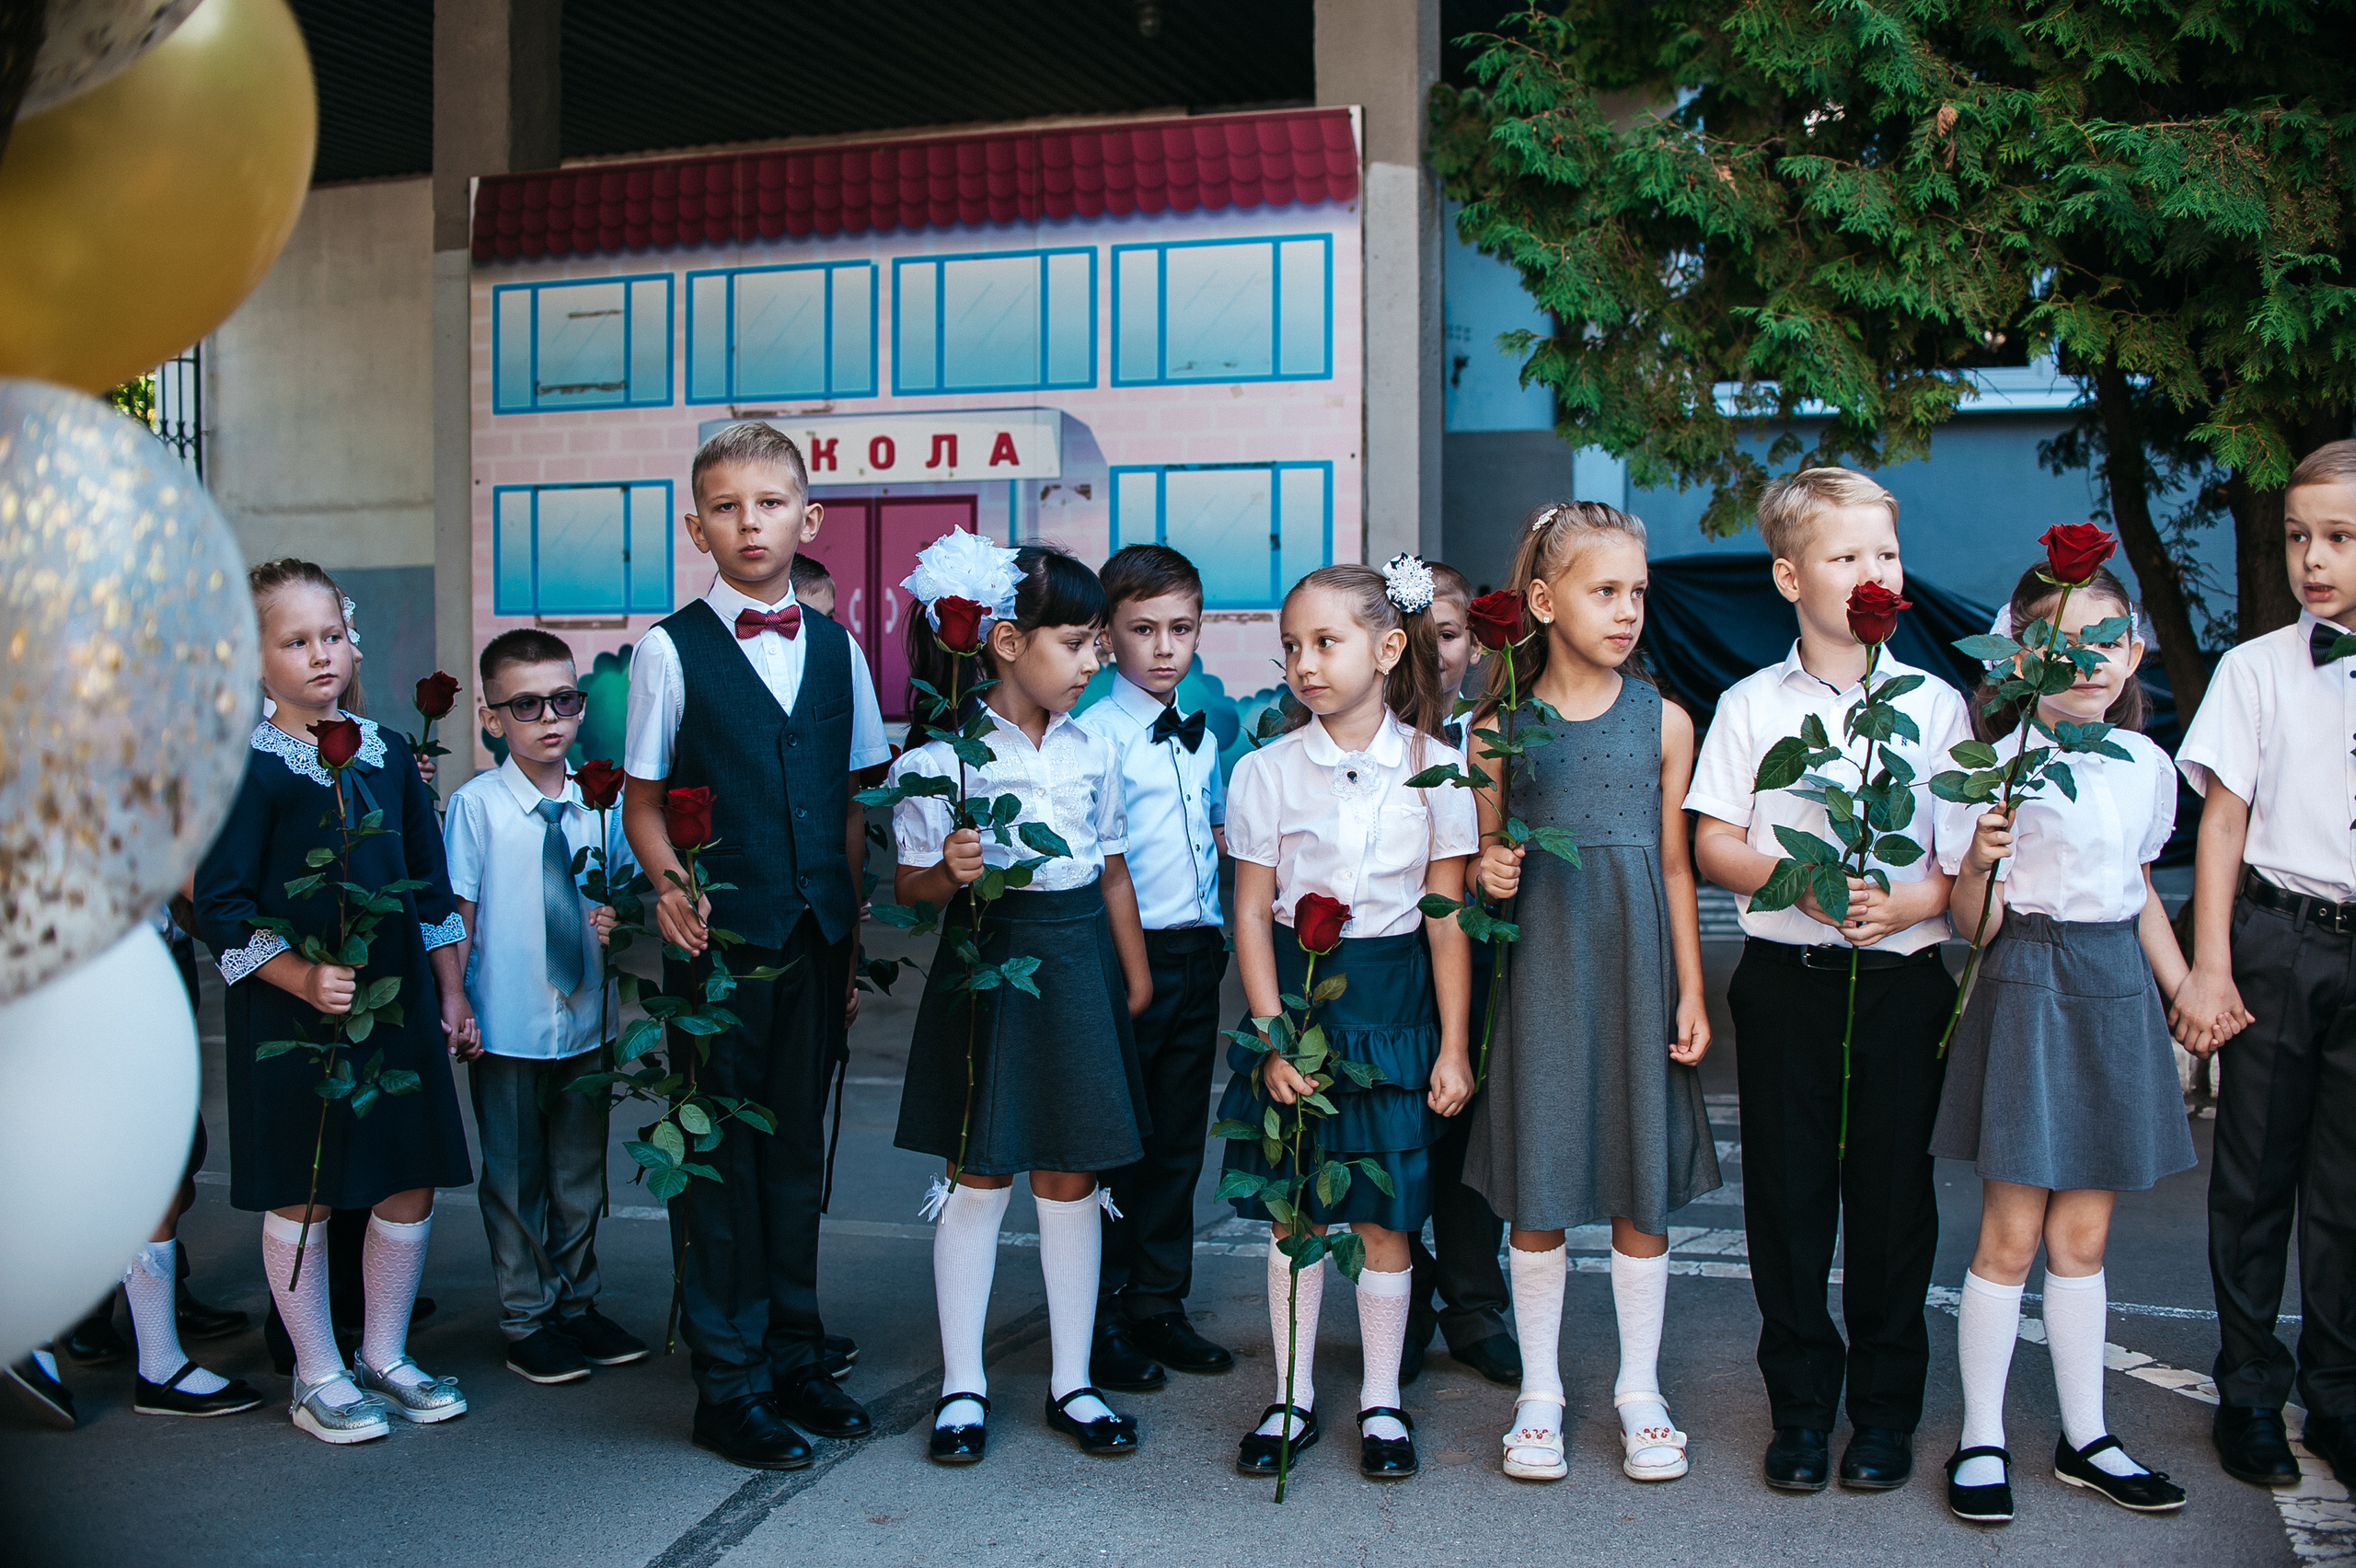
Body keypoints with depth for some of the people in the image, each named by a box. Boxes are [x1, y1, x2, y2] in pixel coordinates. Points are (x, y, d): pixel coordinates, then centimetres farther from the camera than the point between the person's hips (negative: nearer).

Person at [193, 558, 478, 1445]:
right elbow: (221, 906, -11)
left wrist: (450, 992, 13)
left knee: (412, 1182, 8)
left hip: (399, 1003, 5)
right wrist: (304, 979, -21)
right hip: (292, 1015, -5)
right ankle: (318, 1376, 22)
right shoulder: (247, 768, -8)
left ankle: (385, 1356, 27)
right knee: (302, 1196, 5)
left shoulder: (388, 754, 8)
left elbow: (431, 885, 14)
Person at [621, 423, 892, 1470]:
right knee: (720, 1159, 4)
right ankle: (727, 1385, 16)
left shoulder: (837, 648, 8)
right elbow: (642, 800, 0)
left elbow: (853, 802, 12)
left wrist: (851, 929, 7)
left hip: (816, 939, 4)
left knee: (797, 1150, 13)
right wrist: (671, 888, -18)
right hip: (719, 939, -3)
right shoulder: (671, 649, -2)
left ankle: (794, 1359, 27)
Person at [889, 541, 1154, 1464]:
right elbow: (910, 882, -6)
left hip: (1078, 967, 4)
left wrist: (1135, 979, 12)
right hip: (985, 962, -4)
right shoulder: (941, 754, -9)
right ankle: (961, 1384, 19)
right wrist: (950, 874, -27)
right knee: (978, 1176, 5)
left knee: (1070, 1177, 9)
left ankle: (1071, 1382, 22)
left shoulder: (1091, 748, 6)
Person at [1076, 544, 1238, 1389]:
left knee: (1179, 1143, 13)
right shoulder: (1095, 733, -10)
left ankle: (1159, 1309, 25)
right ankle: (1101, 1320, 16)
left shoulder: (1202, 736, 13)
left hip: (1198, 954, 7)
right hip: (1127, 953, -7)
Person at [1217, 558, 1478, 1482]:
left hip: (1393, 1000, -1)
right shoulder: (1266, 772, -2)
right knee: (1294, 1212, 8)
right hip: (1295, 994, 1)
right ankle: (1292, 1398, 24)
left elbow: (1447, 917, -2)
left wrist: (1452, 1047, -2)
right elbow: (1252, 914, -1)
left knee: (1384, 1215, 6)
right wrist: (1273, 1040, -8)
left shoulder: (1433, 766, -3)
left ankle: (1382, 1402, 23)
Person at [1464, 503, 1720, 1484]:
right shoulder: (1503, 726, 0)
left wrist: (1690, 992, 3)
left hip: (1635, 967, 1)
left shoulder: (1663, 721, 3)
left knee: (1642, 1191, 8)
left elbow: (1676, 867, 6)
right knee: (1536, 1195, 6)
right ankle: (1540, 1391, 22)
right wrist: (1487, 875, -16)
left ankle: (1639, 1388, 25)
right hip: (1540, 970, -1)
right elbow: (1484, 855, 7)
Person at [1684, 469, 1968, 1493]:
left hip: (1903, 979, 0)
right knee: (1788, 1192, 5)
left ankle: (1886, 1409, 22)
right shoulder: (1751, 705, 4)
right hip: (1785, 978, 0)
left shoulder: (1936, 703, 4)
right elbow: (1713, 847, 1)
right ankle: (1801, 1404, 20)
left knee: (1892, 1192, 6)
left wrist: (1909, 900, -16)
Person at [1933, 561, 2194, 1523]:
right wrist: (1976, 865, -31)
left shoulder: (2145, 764, 7)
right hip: (2026, 992, -5)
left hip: (2117, 992, 5)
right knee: (2011, 1234, 0)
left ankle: (2086, 1438, 24)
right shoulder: (1998, 767, -11)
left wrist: (2186, 992, 19)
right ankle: (1982, 1440, 13)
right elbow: (1977, 926, -11)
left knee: (2083, 1234, 12)